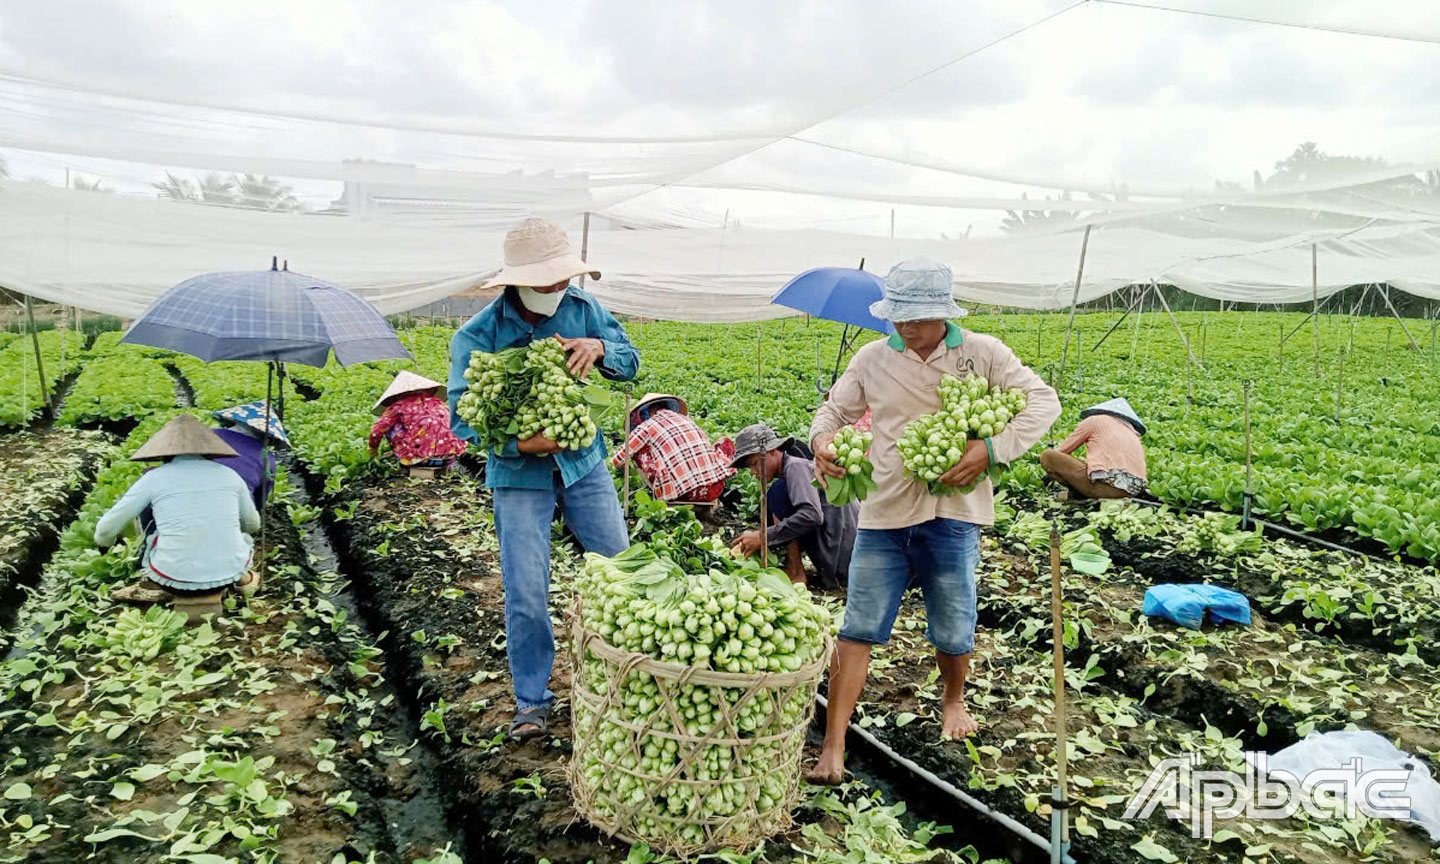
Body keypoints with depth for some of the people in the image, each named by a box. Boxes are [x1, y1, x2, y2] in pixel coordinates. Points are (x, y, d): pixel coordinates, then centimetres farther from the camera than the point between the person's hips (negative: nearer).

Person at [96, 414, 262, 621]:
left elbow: (106, 530, 8)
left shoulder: (154, 478, 1)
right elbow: (253, 524, 22)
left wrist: (103, 541, 34)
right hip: (229, 572, 2)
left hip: (176, 578, -2)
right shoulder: (229, 475, 6)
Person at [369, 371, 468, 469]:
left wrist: (373, 448, 27)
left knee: (390, 425, 15)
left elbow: (376, 431, 6)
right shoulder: (440, 404, 19)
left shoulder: (400, 405, 6)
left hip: (419, 460, -4)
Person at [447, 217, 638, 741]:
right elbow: (462, 417, -15)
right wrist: (520, 443, -29)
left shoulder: (582, 310, -3)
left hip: (583, 462, 3)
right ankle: (532, 702, 19)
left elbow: (630, 364, 1)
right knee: (526, 594, -1)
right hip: (520, 475, -3)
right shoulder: (477, 337, -13)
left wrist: (600, 348, -22)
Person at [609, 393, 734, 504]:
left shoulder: (647, 426, 9)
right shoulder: (685, 418, 21)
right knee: (726, 442, 30)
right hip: (715, 490, 3)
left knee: (638, 450, 17)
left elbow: (616, 461, 14)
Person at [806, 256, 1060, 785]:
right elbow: (836, 408, 18)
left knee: (953, 632, 10)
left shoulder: (982, 353, 2)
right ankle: (833, 747, 4)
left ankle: (953, 700, 44)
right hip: (883, 513, 1)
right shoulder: (872, 359, 7)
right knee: (857, 631, -3)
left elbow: (1043, 401, 1)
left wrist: (991, 449, -15)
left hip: (951, 511, -1)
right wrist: (822, 438, -8)